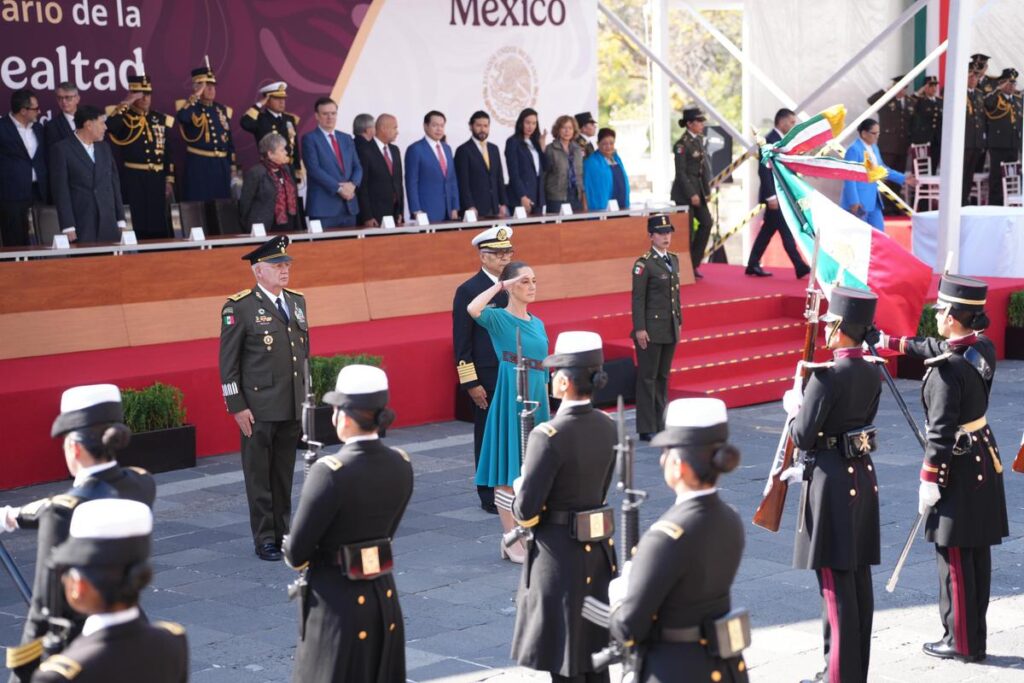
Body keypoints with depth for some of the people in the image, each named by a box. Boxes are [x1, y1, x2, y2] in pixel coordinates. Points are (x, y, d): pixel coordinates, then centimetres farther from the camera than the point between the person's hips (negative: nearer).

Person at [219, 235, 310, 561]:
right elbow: (228, 362, -7)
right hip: (259, 408, -6)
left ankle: (282, 533, 21)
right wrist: (237, 407, -11)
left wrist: (306, 396, 15)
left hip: (293, 408, 6)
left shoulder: (297, 301, 12)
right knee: (259, 476, 3)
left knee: (284, 475, 12)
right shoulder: (239, 307, -8)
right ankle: (265, 540, 10)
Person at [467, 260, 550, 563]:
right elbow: (472, 309, -28)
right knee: (508, 472, -1)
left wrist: (547, 407, 17)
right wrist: (500, 286, -15)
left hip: (537, 399, 7)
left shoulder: (538, 323, 14)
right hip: (510, 399, -6)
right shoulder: (499, 318, -5)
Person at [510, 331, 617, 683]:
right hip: (599, 549, 7)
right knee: (595, 648, 18)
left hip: (560, 553, -7)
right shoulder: (609, 427, 0)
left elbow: (526, 510, -20)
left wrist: (519, 502, 1)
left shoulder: (550, 436, -22)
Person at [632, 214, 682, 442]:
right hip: (651, 329, -7)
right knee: (648, 378, -2)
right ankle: (646, 429, 2)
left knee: (663, 377, 11)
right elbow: (638, 298, -12)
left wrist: (679, 322, 15)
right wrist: (639, 329, -16)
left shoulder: (673, 259, 12)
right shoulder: (644, 264, -11)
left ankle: (660, 425, 17)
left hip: (670, 329, 7)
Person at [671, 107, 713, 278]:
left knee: (706, 223, 3)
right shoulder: (682, 144, -13)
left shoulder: (700, 140, 10)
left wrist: (706, 190, 9)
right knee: (687, 230, -3)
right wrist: (691, 194, -17)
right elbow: (680, 172, -16)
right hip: (684, 191, -8)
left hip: (698, 188, 8)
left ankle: (693, 263, 11)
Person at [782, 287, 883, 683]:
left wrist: (794, 408, 1)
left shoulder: (828, 375, -19)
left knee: (835, 580, -2)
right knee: (858, 577, 14)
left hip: (831, 480, -8)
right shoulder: (872, 373, 5)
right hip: (864, 475, 8)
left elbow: (803, 436, -17)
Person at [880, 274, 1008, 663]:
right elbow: (936, 348, 21)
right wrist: (892, 343, 31)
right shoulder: (984, 349, 3)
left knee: (954, 555, 1)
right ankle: (976, 638, 22)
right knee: (978, 553, 13)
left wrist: (929, 480, -17)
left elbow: (941, 431, -23)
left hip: (959, 469, -9)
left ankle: (961, 642, 7)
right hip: (985, 460, 9)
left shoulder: (947, 370, -23)